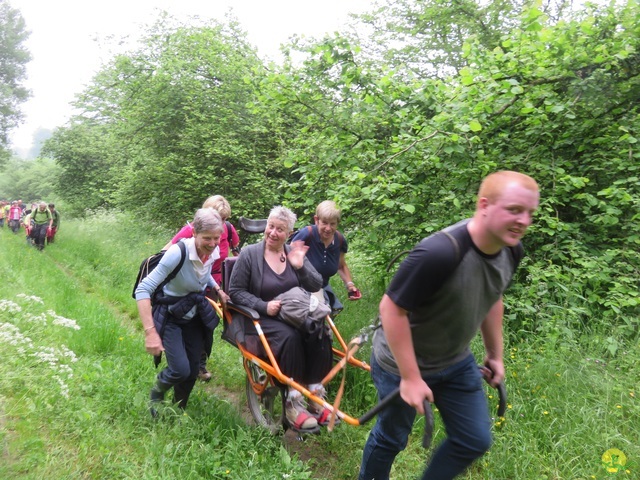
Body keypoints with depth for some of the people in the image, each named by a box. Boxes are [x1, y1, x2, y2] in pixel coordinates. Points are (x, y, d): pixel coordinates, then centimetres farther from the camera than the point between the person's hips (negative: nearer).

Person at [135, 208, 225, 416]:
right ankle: (157, 392, 19)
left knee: (193, 370, 9)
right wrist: (150, 332, -38)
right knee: (181, 370, -15)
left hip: (194, 316, 6)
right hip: (170, 317, -5)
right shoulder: (178, 253, -31)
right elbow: (143, 289, -33)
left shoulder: (213, 252, -12)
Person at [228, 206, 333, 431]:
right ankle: (293, 402, -23)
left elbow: (317, 286, 1)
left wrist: (300, 266, -17)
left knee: (320, 335, -26)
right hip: (260, 318, -4)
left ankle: (316, 397, -15)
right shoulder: (249, 254, -4)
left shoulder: (295, 252, 7)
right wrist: (264, 306, -18)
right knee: (289, 337, -33)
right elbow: (235, 291, -3)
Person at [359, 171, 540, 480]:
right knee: (391, 439, 14)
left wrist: (495, 354, 14)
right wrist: (411, 377, -24)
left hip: (456, 363, 7)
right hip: (403, 363, -7)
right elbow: (391, 308, -29)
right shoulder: (439, 253, -36)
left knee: (475, 440, 13)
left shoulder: (510, 250, -9)